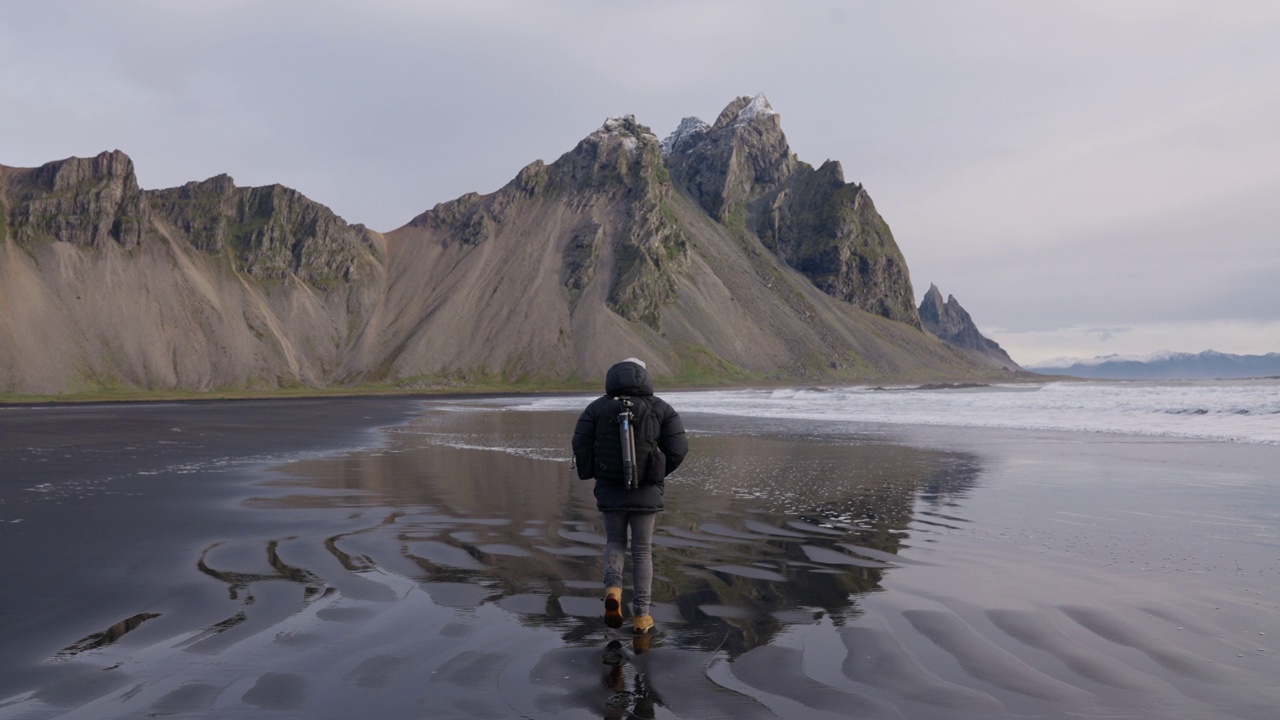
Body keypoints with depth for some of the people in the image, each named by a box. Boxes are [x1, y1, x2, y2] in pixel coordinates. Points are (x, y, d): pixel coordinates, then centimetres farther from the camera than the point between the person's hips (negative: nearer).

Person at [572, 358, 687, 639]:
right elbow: (678, 448, -9)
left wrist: (599, 473, 11)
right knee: (642, 551, 13)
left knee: (615, 543, 22)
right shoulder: (660, 408, -1)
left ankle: (613, 590, -4)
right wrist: (658, 472, 10)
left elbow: (581, 446, -7)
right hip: (645, 492, 0)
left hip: (610, 490, 1)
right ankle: (641, 617, 14)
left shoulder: (597, 407, 1)